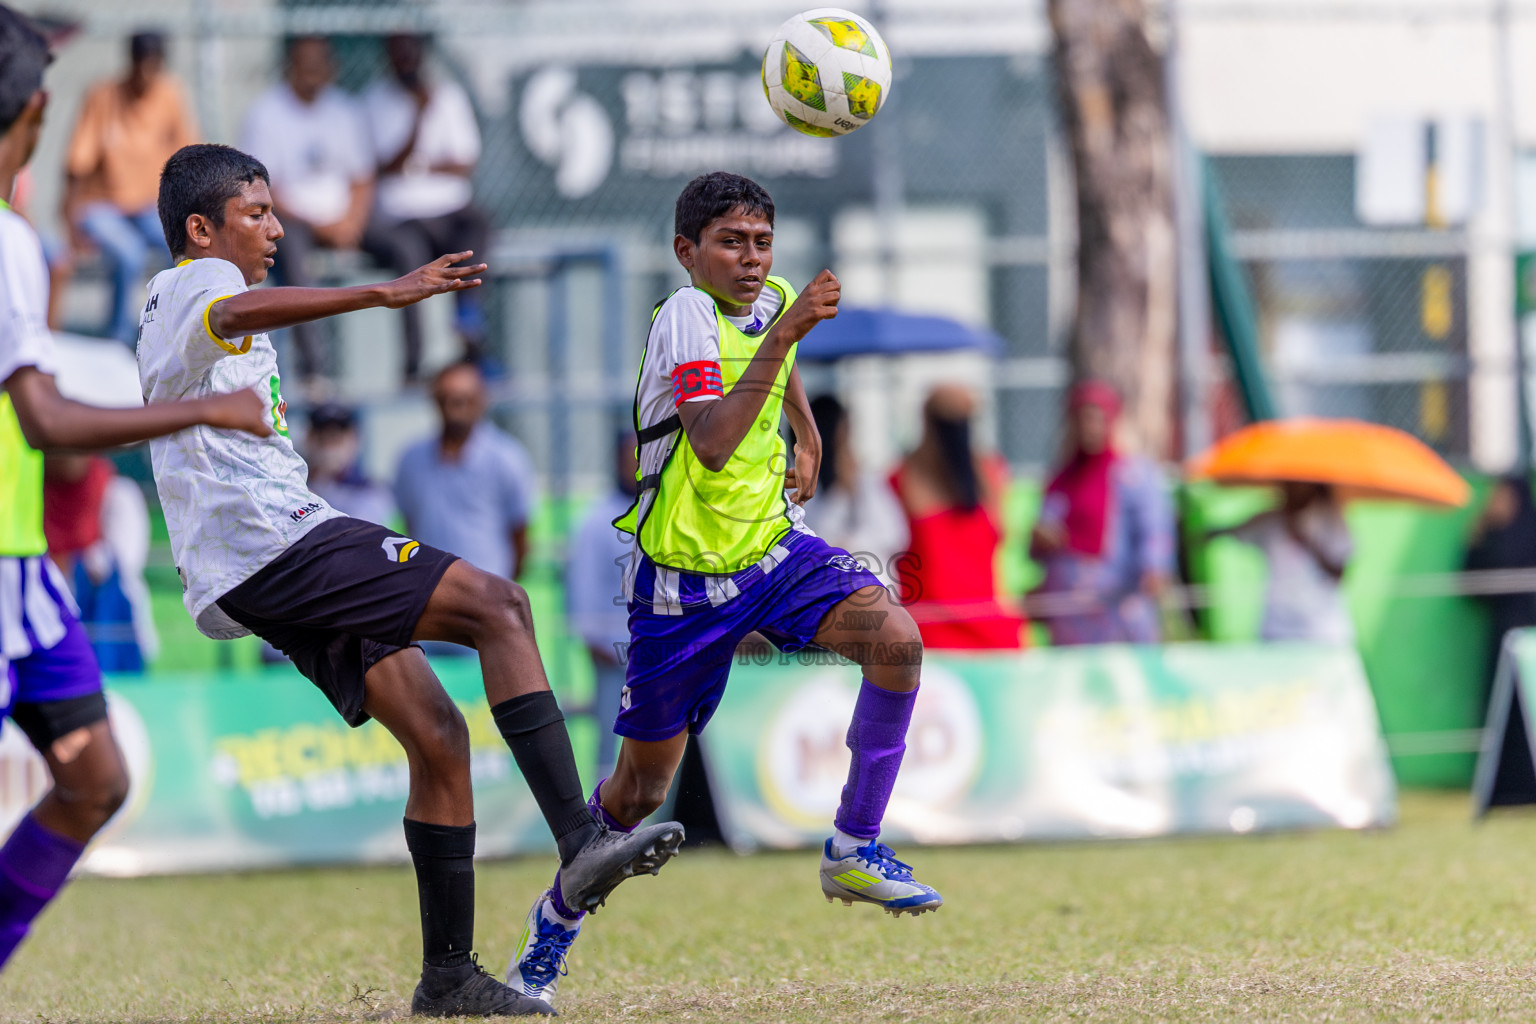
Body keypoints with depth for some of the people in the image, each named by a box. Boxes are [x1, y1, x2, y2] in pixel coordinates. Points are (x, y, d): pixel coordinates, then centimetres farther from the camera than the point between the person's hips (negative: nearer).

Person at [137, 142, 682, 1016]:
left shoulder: (189, 305, 27)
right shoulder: (194, 284, -6)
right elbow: (239, 314, -31)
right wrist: (385, 294, -41)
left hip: (278, 575, 10)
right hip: (278, 547, -10)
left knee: (438, 735, 4)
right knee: (498, 605, -19)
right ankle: (581, 841, -28)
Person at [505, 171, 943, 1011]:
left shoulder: (775, 302, 2)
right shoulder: (686, 315, -19)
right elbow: (710, 442, -36)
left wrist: (807, 440, 17)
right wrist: (782, 333, -39)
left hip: (774, 547, 5)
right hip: (686, 578, -5)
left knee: (895, 639, -22)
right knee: (643, 785, 5)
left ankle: (854, 851, -11)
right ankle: (557, 919, 31)